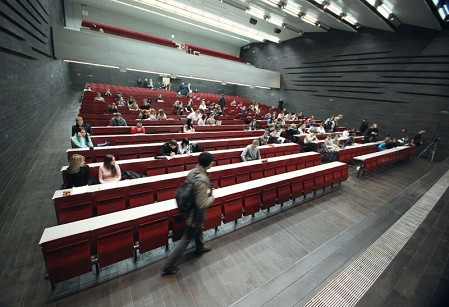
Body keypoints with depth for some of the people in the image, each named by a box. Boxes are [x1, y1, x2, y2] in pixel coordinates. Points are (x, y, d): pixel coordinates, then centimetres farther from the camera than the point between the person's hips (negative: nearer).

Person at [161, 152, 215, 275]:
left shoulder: (193, 171, -11)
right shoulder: (202, 181, -37)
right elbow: (202, 205, -31)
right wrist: (212, 197, -14)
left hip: (190, 209, 8)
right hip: (196, 214, -8)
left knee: (198, 230, 32)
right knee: (186, 239, 11)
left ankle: (200, 248, 60)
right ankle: (167, 266, 28)